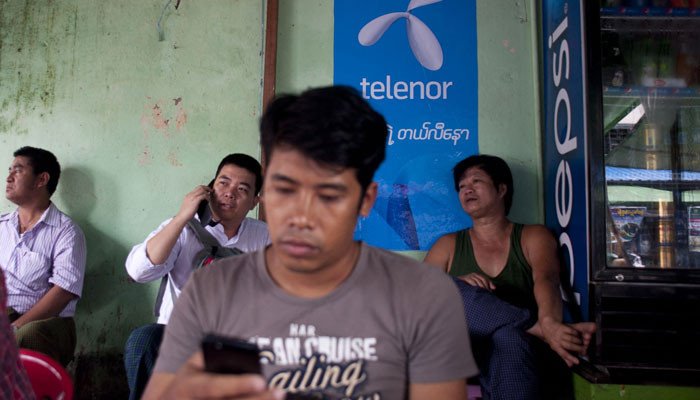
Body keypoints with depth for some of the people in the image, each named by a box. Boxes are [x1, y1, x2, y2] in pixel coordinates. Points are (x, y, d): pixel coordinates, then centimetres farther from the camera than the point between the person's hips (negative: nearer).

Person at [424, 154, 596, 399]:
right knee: (450, 290, -27)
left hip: (513, 350, -2)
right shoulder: (449, 245, 16)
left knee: (509, 337, -38)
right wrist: (470, 294, -15)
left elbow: (546, 280, -10)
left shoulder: (533, 237, 11)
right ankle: (538, 328, -23)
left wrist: (550, 321, -33)